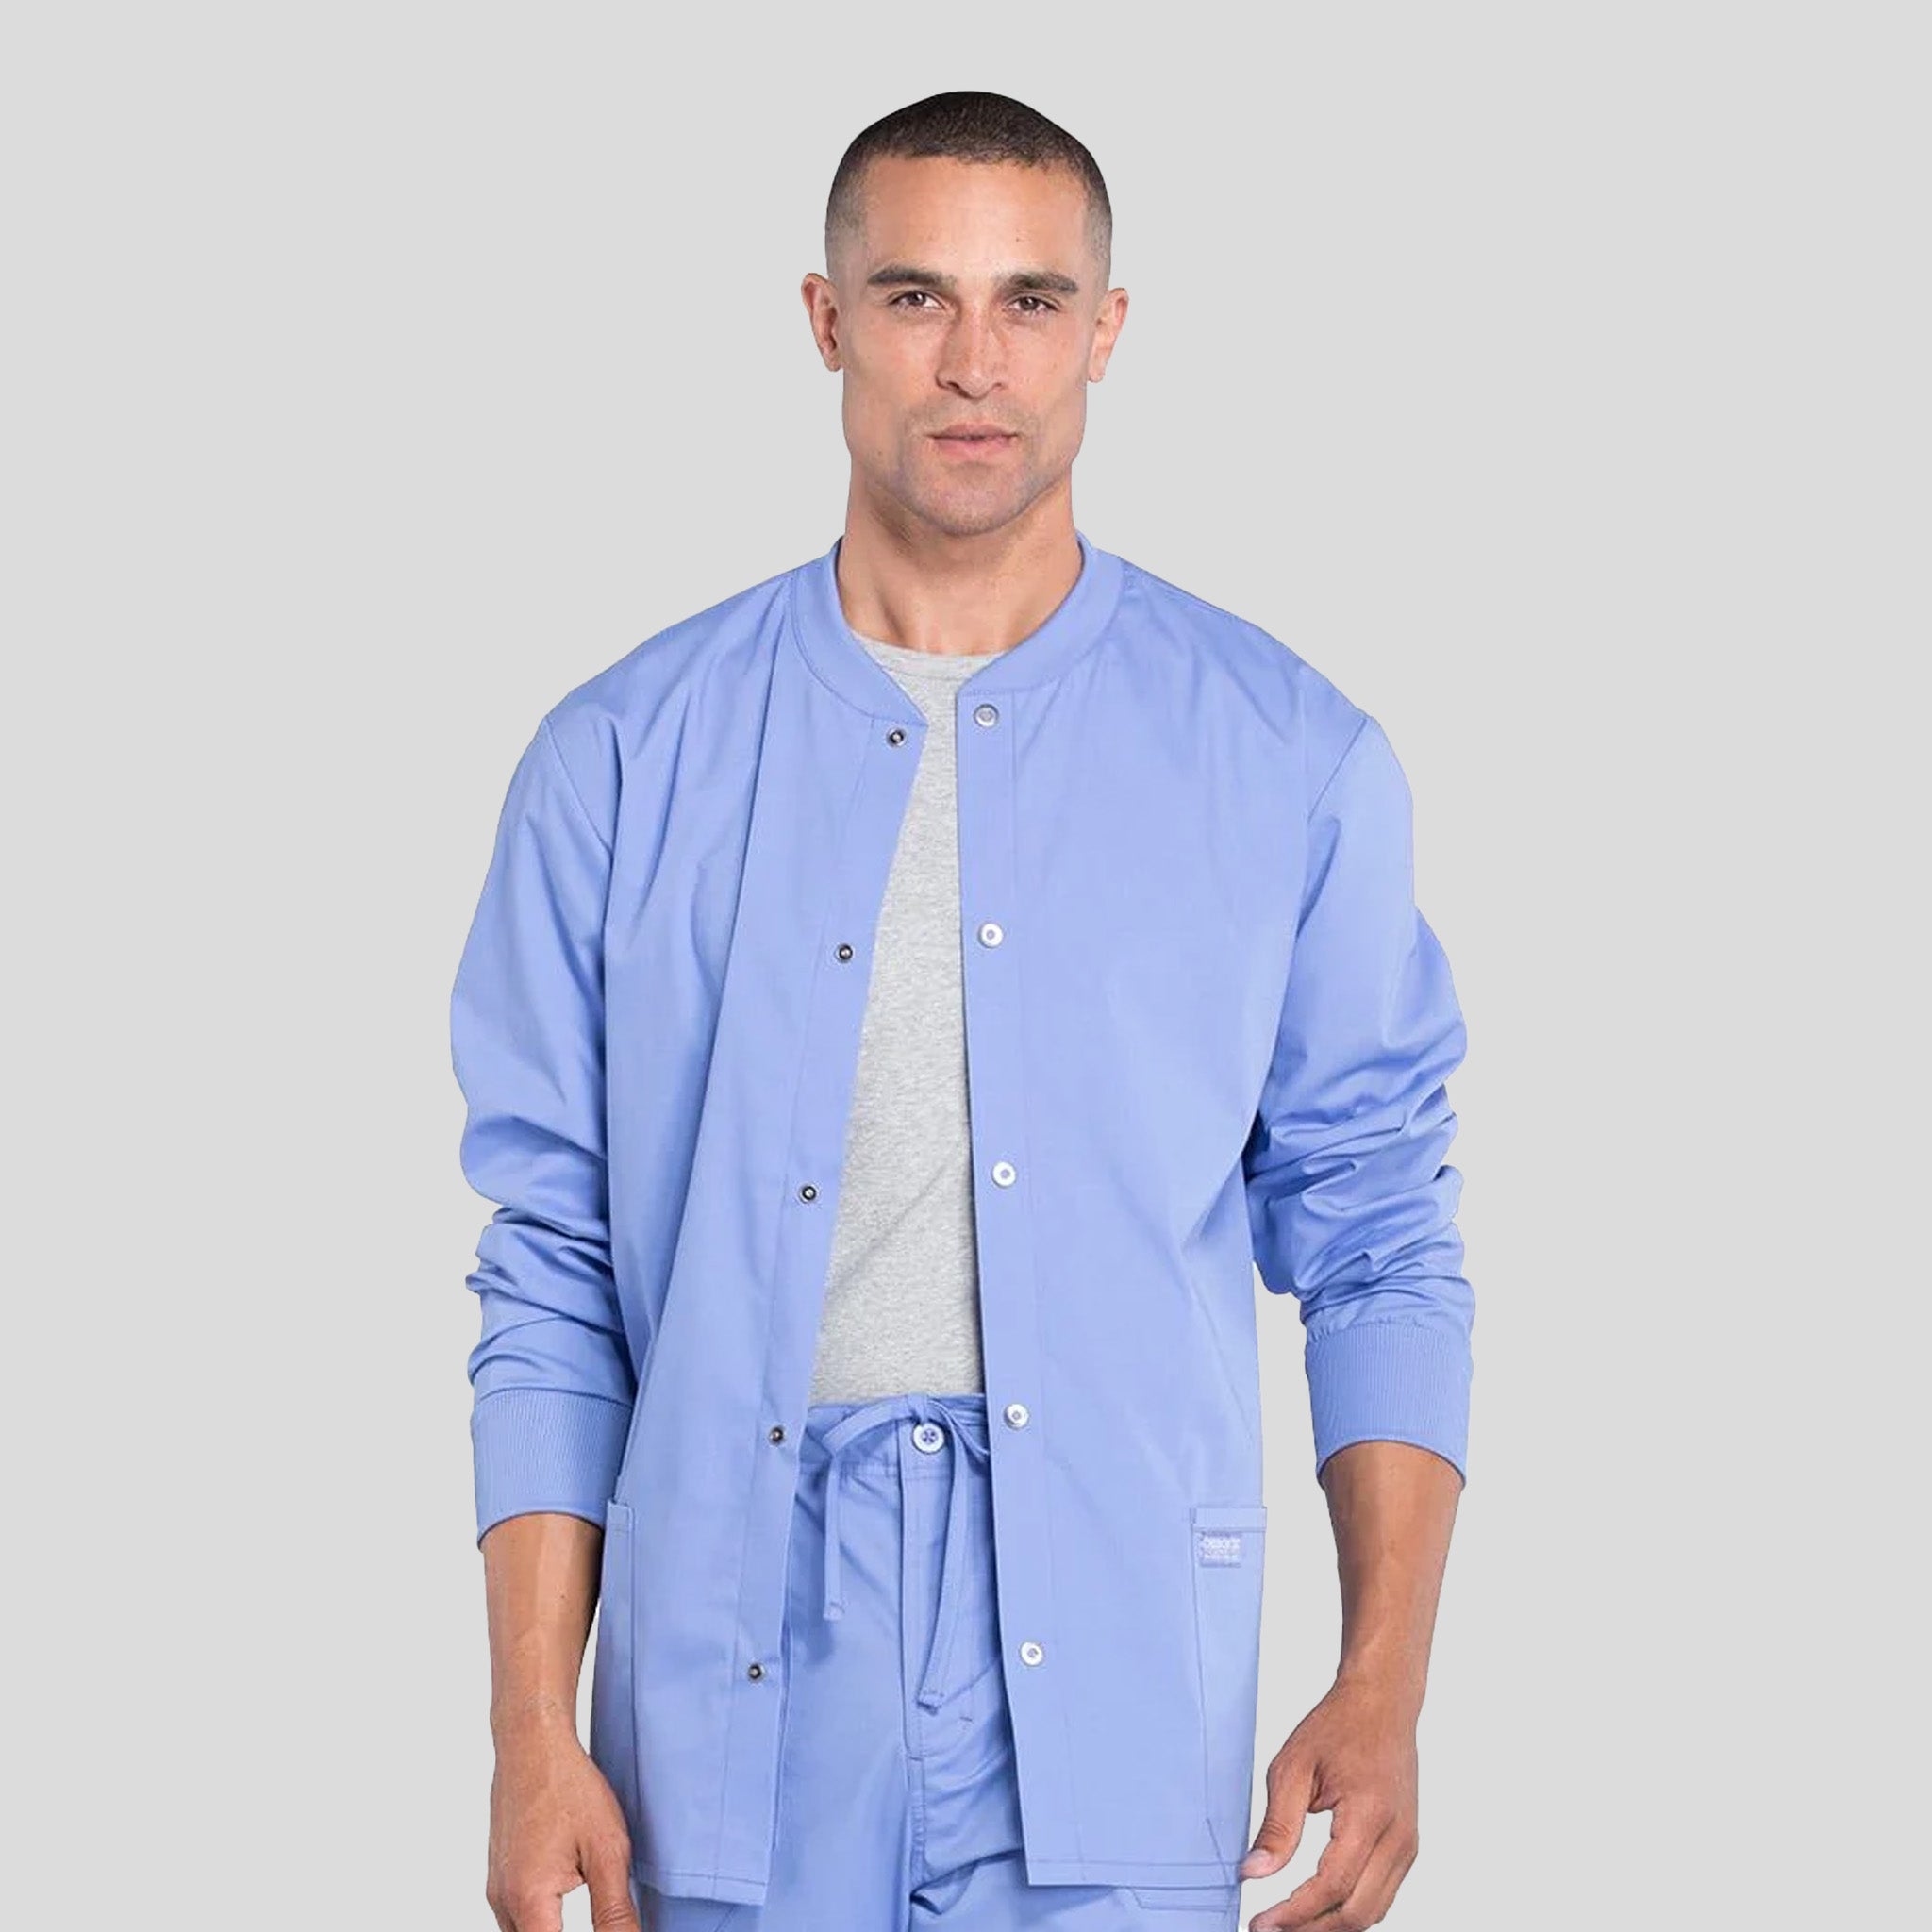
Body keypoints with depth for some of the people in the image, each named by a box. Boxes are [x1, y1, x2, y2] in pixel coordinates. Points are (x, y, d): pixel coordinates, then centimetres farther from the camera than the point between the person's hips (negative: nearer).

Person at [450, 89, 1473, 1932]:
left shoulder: (1290, 760, 4)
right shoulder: (621, 761, 5)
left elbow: (1376, 1245, 5)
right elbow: (551, 1284, 5)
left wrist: (1383, 1688, -6)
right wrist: (532, 1736, -2)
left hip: (1106, 1729, 0)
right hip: (734, 1742, 1)